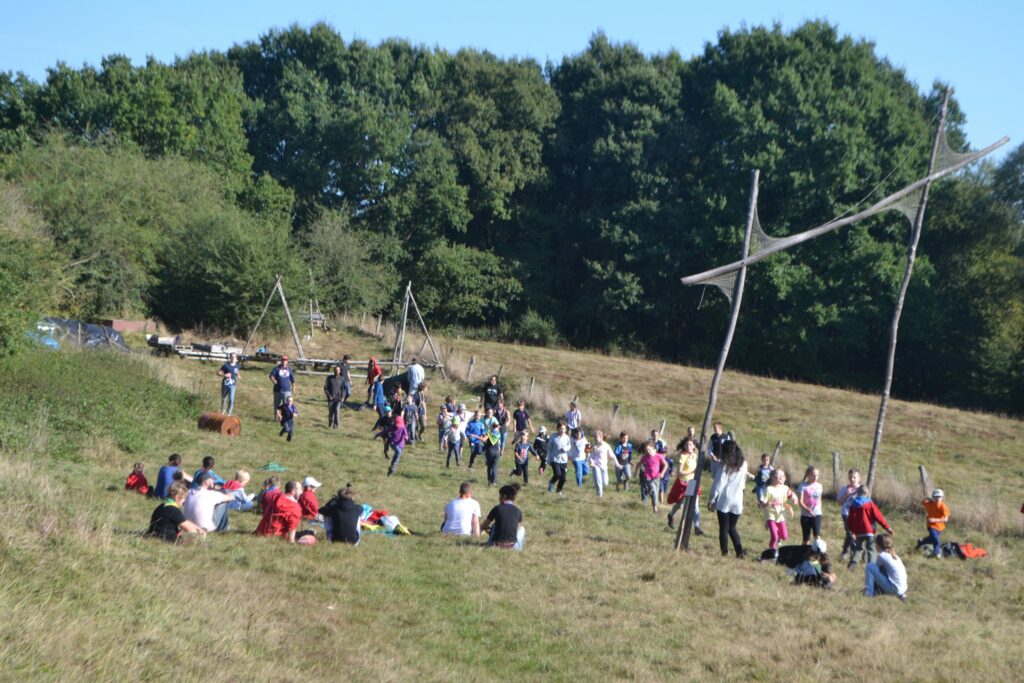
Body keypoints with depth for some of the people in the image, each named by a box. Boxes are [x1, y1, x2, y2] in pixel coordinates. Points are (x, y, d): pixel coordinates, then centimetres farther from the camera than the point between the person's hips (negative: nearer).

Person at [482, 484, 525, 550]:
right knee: (522, 529, 31)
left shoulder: (497, 509, -2)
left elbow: (483, 526, 10)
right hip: (513, 547, 1)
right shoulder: (518, 511, 3)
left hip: (496, 545, -1)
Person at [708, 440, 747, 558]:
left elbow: (719, 483, -9)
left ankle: (725, 551, -1)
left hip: (724, 500, -4)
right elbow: (743, 483, 11)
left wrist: (712, 499, -4)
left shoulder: (724, 464, -9)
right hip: (737, 501, 4)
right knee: (732, 528, 15)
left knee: (723, 528, 4)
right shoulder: (743, 464, 4)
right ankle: (740, 551, 2)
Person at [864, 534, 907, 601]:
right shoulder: (894, 555, 14)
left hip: (893, 589, -8)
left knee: (869, 566, -8)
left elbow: (876, 567, 5)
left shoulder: (882, 556, -8)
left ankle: (868, 594, -10)